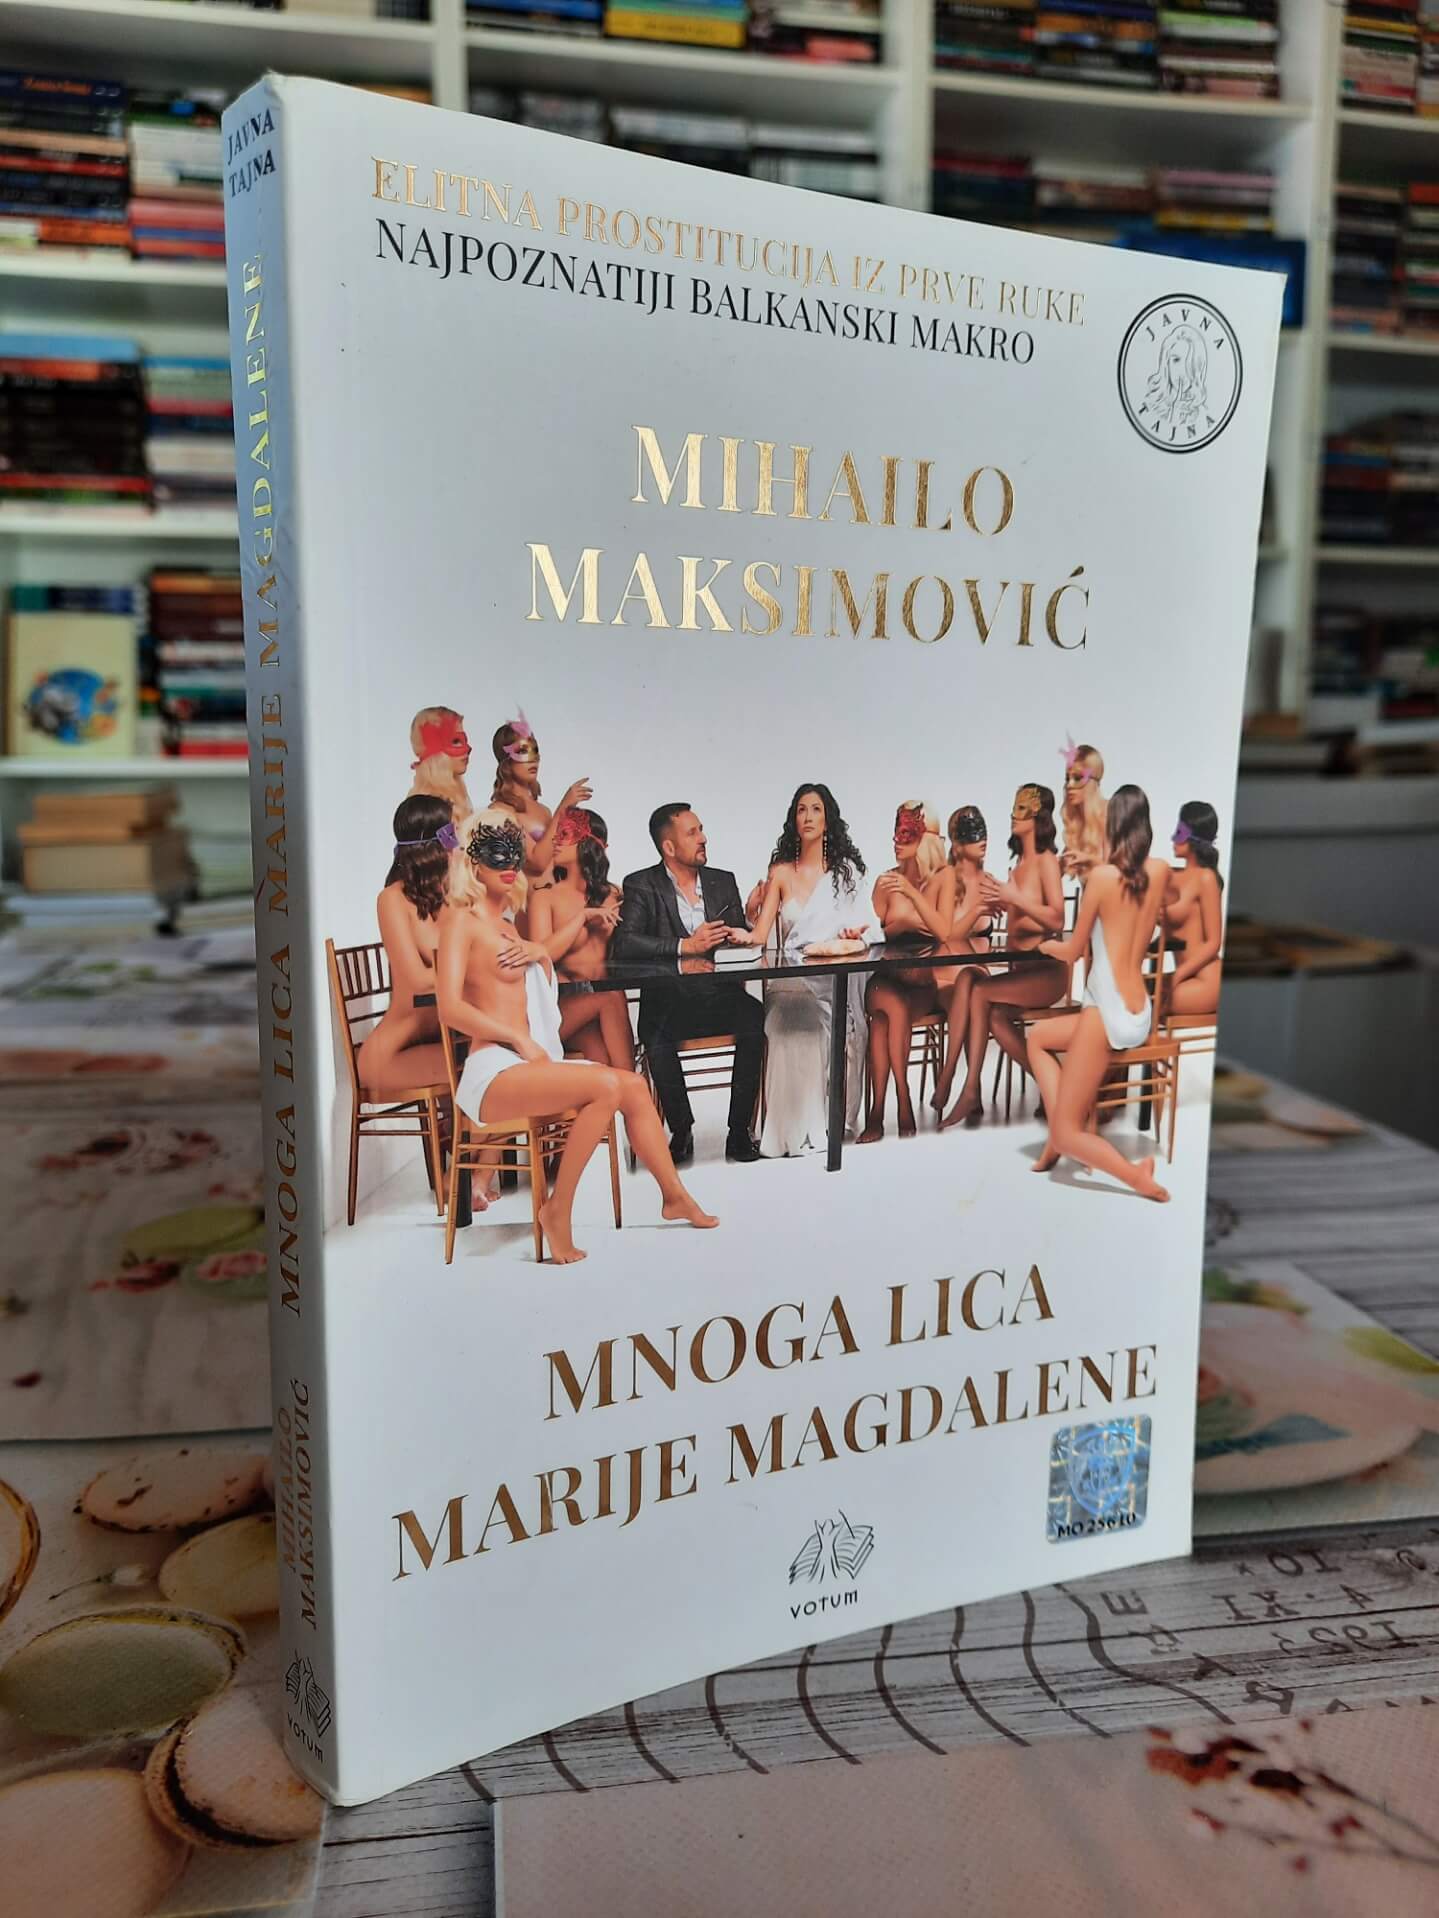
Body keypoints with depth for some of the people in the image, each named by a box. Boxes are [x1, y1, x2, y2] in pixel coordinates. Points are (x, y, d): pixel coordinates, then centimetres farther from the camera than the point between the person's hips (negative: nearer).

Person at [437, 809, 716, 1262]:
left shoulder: (504, 922, 22)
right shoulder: (461, 919, -4)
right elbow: (451, 1007, -15)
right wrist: (521, 1039, -14)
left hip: (528, 1060, 9)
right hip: (493, 1072, -8)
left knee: (634, 1086, -1)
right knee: (607, 1085, -26)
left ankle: (675, 1196, 10)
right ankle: (558, 1211, -18)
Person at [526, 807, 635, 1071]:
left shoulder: (612, 894, 16)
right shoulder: (545, 894, 4)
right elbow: (542, 954, -10)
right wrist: (583, 916, -11)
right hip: (561, 1000, -2)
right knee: (611, 1000, -33)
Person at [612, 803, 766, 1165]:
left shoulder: (723, 881, 17)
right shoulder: (641, 886, 3)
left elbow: (742, 935, 17)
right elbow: (623, 945, -12)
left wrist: (743, 935, -8)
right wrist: (685, 947, -17)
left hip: (721, 995, 3)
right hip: (668, 1000, -3)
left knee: (757, 1019, -29)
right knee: (656, 1035, -35)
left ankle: (740, 1130, -17)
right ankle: (681, 1131, -13)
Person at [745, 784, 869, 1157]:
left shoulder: (846, 869, 13)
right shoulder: (780, 872, 13)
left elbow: (857, 924, 9)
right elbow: (760, 935, 5)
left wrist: (854, 932, -15)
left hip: (836, 976, -1)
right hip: (791, 980, 1)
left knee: (819, 1019, -33)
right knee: (789, 1019, -31)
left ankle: (824, 1120, -23)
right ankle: (794, 1126, -25)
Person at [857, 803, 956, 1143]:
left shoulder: (943, 876, 0)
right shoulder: (886, 880, 8)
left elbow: (944, 931, -12)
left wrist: (912, 892, -18)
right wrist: (897, 924, -8)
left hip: (926, 978, -2)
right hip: (889, 976, 2)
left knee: (885, 1012, -31)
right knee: (891, 1006, -33)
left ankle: (877, 1112, -27)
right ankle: (902, 1108, -29)